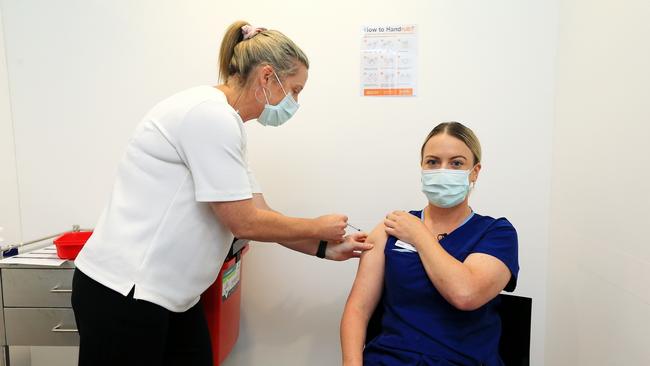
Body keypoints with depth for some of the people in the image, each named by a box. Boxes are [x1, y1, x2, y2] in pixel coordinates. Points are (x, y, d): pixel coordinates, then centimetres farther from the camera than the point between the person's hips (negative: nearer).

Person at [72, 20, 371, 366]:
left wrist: (325, 247, 9)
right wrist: (320, 227, -5)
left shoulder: (223, 122, 10)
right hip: (125, 290, -8)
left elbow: (258, 215, 9)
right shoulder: (211, 115, -19)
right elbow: (246, 223, -19)